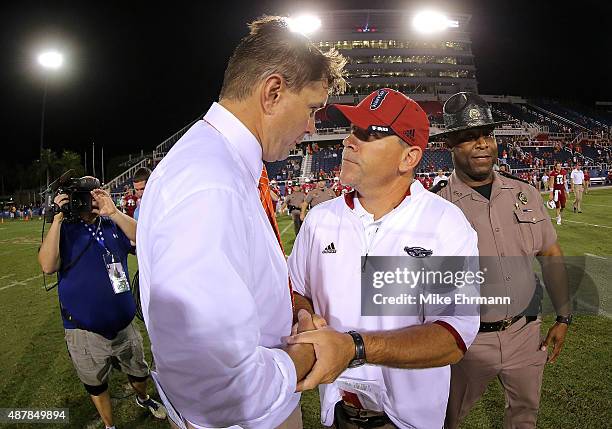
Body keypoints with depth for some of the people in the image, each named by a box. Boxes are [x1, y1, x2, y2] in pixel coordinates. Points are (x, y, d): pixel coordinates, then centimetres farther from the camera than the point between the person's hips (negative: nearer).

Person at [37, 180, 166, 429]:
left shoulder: (113, 225, 0)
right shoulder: (65, 230, -7)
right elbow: (48, 266, -22)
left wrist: (113, 212, -24)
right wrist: (57, 219, -24)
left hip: (125, 326, 3)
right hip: (85, 333, -2)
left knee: (139, 372, 25)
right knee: (96, 386, 19)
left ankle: (143, 398, 56)